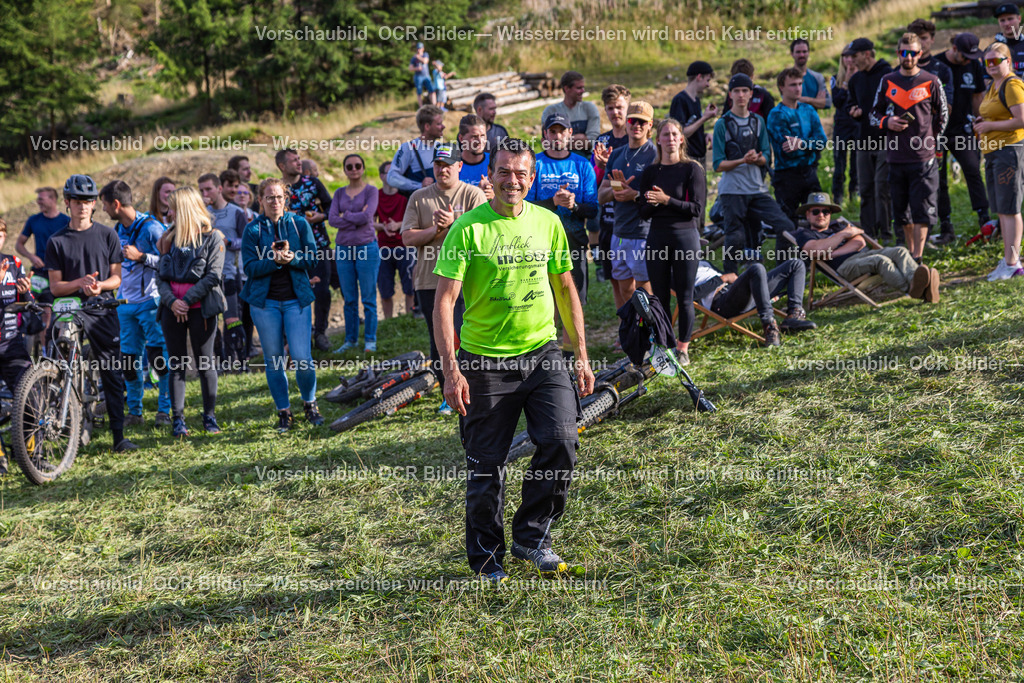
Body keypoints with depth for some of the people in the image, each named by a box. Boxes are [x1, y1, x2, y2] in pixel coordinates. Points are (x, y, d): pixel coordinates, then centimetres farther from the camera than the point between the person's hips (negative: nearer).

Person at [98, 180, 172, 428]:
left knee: (158, 356, -8)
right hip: (126, 303, 7)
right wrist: (116, 296, 19)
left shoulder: (151, 227, -12)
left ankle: (165, 409, 2)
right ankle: (134, 411, 15)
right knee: (129, 359, 7)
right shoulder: (118, 231, 13)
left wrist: (141, 257, -21)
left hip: (151, 302, -7)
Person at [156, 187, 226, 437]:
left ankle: (210, 417, 13)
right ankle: (177, 419, 7)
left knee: (205, 363, 2)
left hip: (201, 309, -4)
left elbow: (213, 276, -8)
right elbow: (162, 275, 9)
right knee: (176, 365, 4)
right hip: (173, 310, 4)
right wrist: (171, 301, -9)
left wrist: (187, 300, -14)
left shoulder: (212, 238, -1)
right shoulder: (170, 238, 13)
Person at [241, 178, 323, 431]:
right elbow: (250, 268, -5)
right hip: (264, 301, 0)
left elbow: (313, 260, 1)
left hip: (296, 299, 0)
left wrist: (291, 257, -18)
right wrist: (274, 260, -20)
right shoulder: (253, 229, 1)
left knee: (302, 358, -8)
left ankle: (310, 404, 16)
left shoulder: (299, 224, 4)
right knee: (274, 361, 5)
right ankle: (283, 412, 18)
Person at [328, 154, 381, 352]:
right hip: (344, 248, 4)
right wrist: (356, 219, -10)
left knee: (368, 297, -3)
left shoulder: (371, 191, 1)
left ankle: (370, 340, 3)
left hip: (366, 247, -4)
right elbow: (332, 219, -1)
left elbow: (367, 217, -14)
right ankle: (350, 339, 14)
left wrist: (345, 216, -3)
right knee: (349, 299, 7)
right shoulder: (339, 193, 12)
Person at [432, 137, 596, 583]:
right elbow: (445, 300, -11)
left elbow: (565, 289, 15)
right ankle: (487, 557, 23)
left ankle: (532, 538, 7)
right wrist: (451, 370, -18)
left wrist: (581, 356, 13)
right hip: (485, 362, -3)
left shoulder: (548, 223, 6)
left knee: (561, 442, -12)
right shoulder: (468, 229, -8)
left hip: (543, 354, 3)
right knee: (486, 467, 4)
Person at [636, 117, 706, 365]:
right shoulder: (650, 172, 9)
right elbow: (643, 213, 8)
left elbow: (696, 208, -8)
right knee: (660, 298, 6)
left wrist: (666, 200, -16)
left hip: (685, 236, -3)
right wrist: (652, 203, -13)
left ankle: (683, 348, 11)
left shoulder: (692, 169, -1)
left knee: (684, 297, 1)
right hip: (657, 238, 3)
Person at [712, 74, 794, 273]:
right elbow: (718, 165, -5)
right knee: (735, 238, -4)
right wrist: (742, 161, -21)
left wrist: (757, 158, -14)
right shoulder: (722, 124, -1)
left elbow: (766, 157, 10)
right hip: (732, 191, -4)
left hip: (758, 189, 4)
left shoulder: (758, 122, 12)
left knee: (786, 227, -6)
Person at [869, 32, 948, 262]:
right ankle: (910, 254, 23)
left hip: (923, 157, -3)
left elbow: (942, 115, 11)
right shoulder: (887, 81, 9)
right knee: (902, 211, 11)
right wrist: (887, 122, -5)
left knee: (922, 211, -6)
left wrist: (933, 141, 4)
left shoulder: (931, 82, 1)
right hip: (896, 157, 3)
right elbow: (875, 113, 16)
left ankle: (918, 259, -3)